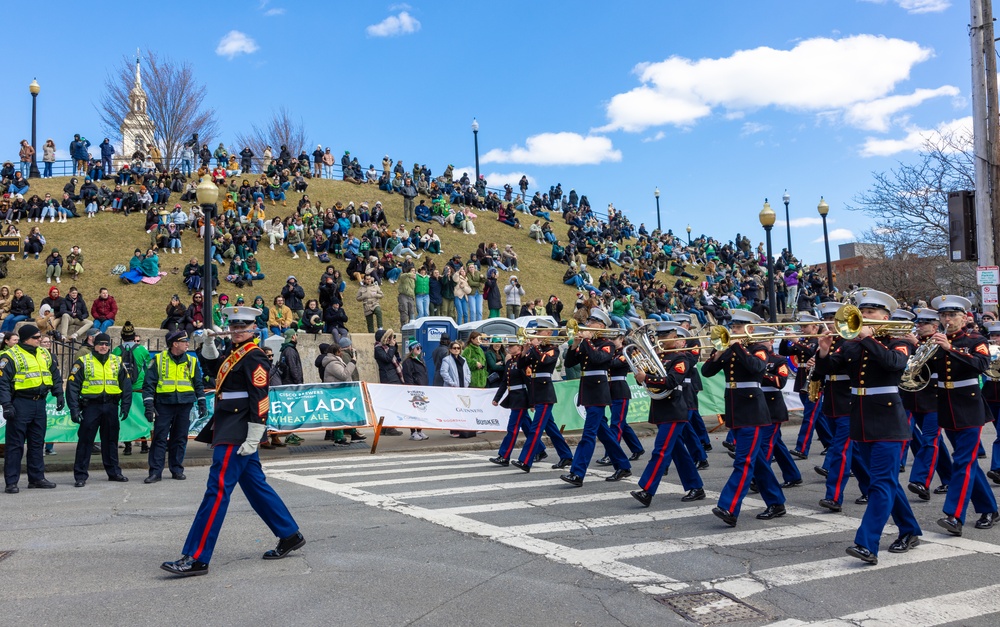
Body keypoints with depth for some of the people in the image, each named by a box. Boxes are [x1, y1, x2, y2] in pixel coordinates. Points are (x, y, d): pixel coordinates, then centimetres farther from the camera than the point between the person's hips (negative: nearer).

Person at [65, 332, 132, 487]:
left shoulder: (117, 362, 9)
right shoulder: (83, 362, 0)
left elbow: (126, 385, 10)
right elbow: (72, 386, -4)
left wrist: (125, 406, 3)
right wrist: (74, 409, -11)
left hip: (111, 406, 3)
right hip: (91, 406, -3)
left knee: (111, 440, 12)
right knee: (85, 441, -1)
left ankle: (114, 472, 21)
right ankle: (80, 475, 5)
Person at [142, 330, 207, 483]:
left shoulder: (192, 361, 9)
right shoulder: (158, 360, 0)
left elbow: (199, 384, 15)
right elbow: (149, 383, 0)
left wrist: (202, 403, 10)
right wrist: (148, 404, -7)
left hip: (185, 404, 3)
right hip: (164, 403, -2)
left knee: (180, 438, 7)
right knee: (159, 438, -3)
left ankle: (177, 469, 16)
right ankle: (155, 472, 1)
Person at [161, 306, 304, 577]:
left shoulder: (254, 357, -12)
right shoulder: (234, 354, 16)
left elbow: (260, 399, -18)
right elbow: (214, 367, 37)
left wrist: (252, 440, -21)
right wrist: (210, 343, 19)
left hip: (237, 436, -10)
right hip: (227, 431, 10)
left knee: (217, 490, -8)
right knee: (256, 486, 15)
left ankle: (196, 559, -4)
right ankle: (290, 535, 25)